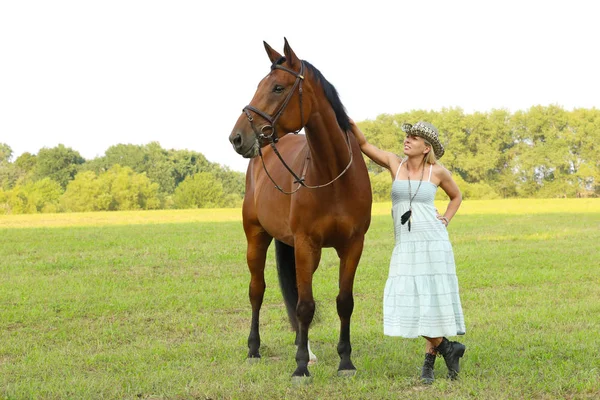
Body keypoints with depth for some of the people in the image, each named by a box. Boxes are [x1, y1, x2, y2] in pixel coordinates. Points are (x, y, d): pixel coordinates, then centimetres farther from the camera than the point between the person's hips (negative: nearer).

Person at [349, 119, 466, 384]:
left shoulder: (437, 172, 0)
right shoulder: (395, 163, 4)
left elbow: (456, 196, 17)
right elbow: (363, 144, -4)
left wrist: (446, 220, 3)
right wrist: (348, 123, -19)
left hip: (434, 243, -2)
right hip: (404, 246, 2)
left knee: (432, 301, -3)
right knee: (407, 304, -4)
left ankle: (429, 360, 12)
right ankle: (448, 348, 13)